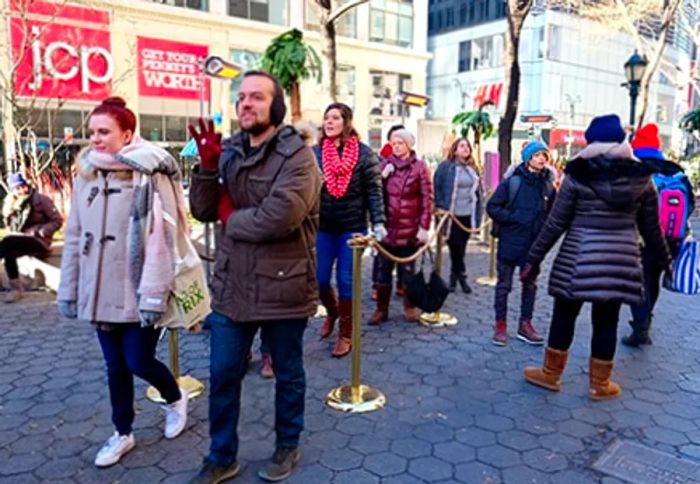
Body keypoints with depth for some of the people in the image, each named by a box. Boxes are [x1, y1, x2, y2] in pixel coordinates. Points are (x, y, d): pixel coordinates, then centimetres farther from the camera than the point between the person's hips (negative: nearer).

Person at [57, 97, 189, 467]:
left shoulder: (151, 174, -11)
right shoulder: (86, 176, 8)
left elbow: (161, 239, -17)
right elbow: (74, 237, 11)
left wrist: (154, 294, -20)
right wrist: (68, 289, 11)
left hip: (138, 293, -5)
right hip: (102, 292, 6)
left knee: (138, 361, 1)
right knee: (115, 365, 15)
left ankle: (176, 399, 33)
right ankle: (122, 434, 33)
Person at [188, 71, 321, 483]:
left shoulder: (297, 154, -12)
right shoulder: (229, 151, 7)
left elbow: (279, 216, -26)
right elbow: (204, 211, 3)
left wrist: (231, 220, -10)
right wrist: (207, 166, -12)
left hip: (283, 287, -5)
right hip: (232, 285, 5)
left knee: (288, 374, 15)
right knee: (223, 376, 14)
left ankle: (288, 446, 38)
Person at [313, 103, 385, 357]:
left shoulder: (363, 153, -5)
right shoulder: (315, 152, 2)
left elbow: (374, 190, -5)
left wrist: (378, 222, -12)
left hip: (352, 226, -3)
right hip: (323, 226, 3)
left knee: (346, 280, 3)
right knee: (320, 279, 7)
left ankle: (345, 334, 20)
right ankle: (332, 312, 40)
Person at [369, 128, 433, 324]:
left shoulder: (419, 166, -2)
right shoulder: (385, 165, 7)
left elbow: (427, 198, -5)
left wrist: (424, 227, -11)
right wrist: (381, 177, -9)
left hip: (409, 229, -2)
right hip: (387, 228, 2)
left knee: (407, 270, 9)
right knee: (384, 270, 6)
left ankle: (409, 306, 24)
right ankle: (381, 309, 16)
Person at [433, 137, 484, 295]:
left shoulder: (473, 168, 13)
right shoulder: (445, 167, -3)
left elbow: (479, 191, 17)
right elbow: (436, 188, -4)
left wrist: (478, 214, 12)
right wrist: (440, 207, -11)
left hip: (468, 215, 4)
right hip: (452, 215, -4)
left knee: (461, 247, 9)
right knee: (455, 247, 1)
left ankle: (455, 277, 21)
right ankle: (460, 276, 15)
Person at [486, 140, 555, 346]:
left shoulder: (548, 184, 1)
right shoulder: (512, 181, -9)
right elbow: (492, 207, -7)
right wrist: (512, 218, -16)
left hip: (534, 244, 4)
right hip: (510, 243, -4)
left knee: (530, 285, 14)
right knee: (504, 285, 5)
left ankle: (525, 325, 27)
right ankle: (500, 325, 18)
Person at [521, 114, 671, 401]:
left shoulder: (577, 175, -6)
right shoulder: (641, 177, 2)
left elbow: (556, 223, -5)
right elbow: (651, 227, 9)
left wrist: (534, 258, 2)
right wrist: (664, 259, 24)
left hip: (579, 257, -2)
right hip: (621, 259, 2)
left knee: (564, 314, 12)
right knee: (606, 321, 11)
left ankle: (551, 374, 24)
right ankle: (599, 385, 23)